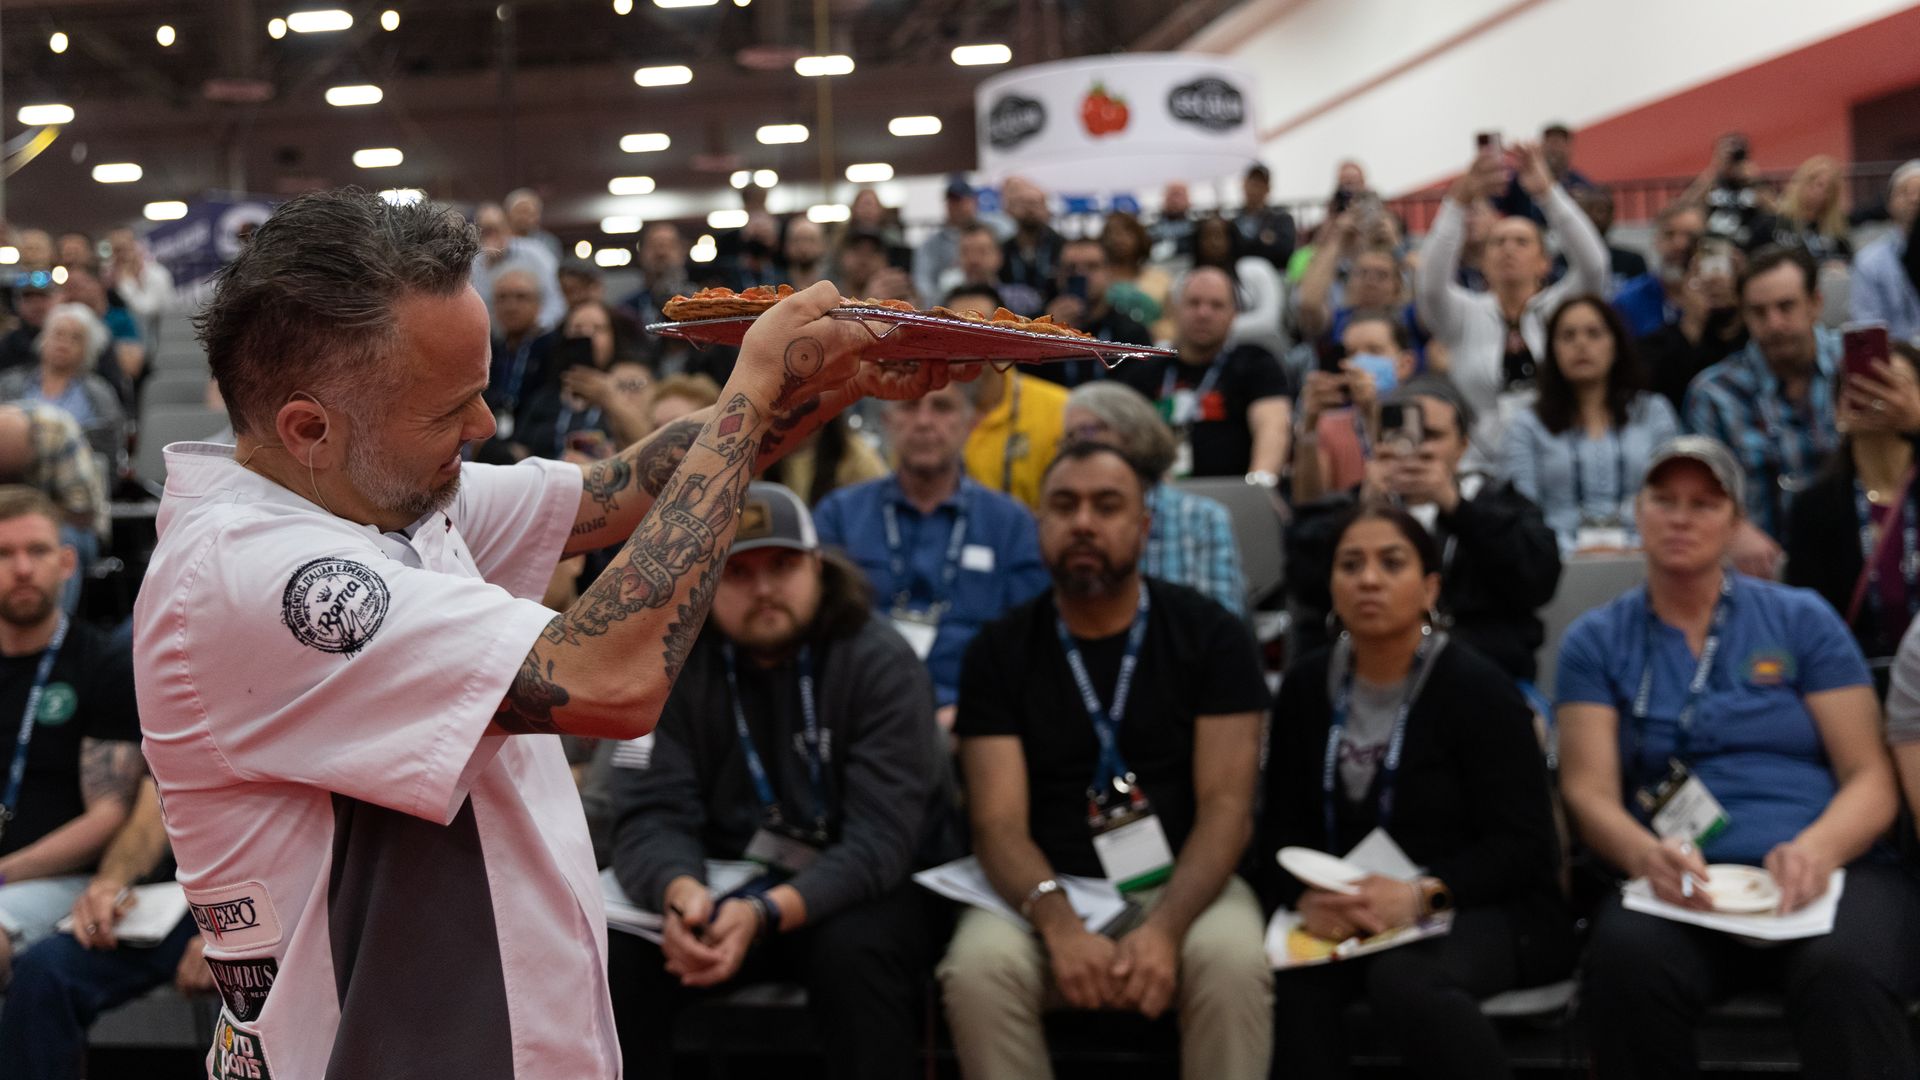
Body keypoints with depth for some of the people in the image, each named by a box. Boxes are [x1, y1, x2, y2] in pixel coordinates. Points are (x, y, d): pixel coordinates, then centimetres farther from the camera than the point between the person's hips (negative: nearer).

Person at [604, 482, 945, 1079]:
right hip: (721, 887, 3)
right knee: (609, 952, -24)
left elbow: (881, 838, -22)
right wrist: (681, 892, -36)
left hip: (850, 888, -2)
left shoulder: (881, 665, -14)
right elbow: (652, 815, -12)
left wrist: (765, 913, -38)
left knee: (856, 951, -35)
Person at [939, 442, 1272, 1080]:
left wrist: (1165, 926, -25)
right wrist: (1058, 924, -27)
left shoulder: (1210, 635, 1)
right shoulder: (1001, 651, 3)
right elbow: (998, 823, -6)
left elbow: (1227, 805, -7)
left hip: (1182, 883, -1)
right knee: (979, 968, -30)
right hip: (1046, 890, 1)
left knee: (1233, 963, -33)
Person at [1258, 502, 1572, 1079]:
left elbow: (1522, 843, -13)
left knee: (1405, 980, -37)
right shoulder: (1306, 686, 7)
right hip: (1350, 916, 3)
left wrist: (1422, 895, -29)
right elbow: (1281, 828, 3)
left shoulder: (1476, 687, -8)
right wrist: (1308, 898, -19)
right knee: (1287, 981, -31)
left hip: (1486, 910, -3)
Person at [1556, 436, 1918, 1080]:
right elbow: (1589, 792, 4)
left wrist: (1814, 851, -16)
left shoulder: (1801, 621, 14)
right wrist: (1650, 858, -20)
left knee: (1845, 975, -36)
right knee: (1627, 961, -35)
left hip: (1827, 873, 0)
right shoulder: (1597, 641, 15)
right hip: (1682, 884, 0)